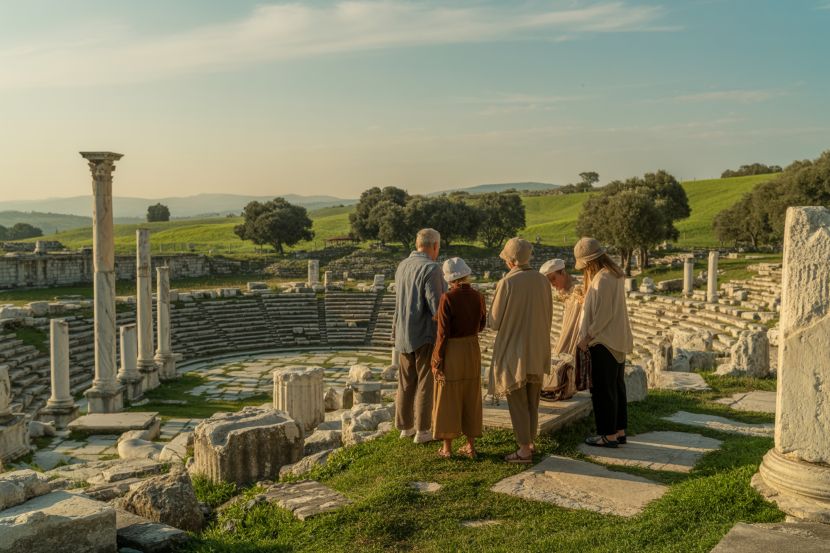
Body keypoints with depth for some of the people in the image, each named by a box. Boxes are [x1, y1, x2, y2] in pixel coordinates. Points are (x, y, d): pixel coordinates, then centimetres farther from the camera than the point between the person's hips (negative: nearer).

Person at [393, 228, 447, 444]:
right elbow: (436, 306, -22)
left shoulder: (402, 266, 7)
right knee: (426, 382, 3)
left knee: (406, 381, 15)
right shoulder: (431, 268, -17)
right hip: (426, 335, -7)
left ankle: (405, 426, 23)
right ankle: (422, 430, 9)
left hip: (404, 333, 7)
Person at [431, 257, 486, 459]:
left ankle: (447, 448, 12)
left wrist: (437, 361, -10)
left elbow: (443, 334, -17)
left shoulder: (447, 299, -18)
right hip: (473, 350, 5)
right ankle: (470, 446, 17)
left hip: (451, 352, -5)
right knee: (470, 399, 13)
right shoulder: (478, 297, -3)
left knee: (447, 400, 7)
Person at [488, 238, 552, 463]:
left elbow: (494, 322, -12)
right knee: (532, 399, 18)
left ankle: (524, 450, 8)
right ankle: (530, 442, 27)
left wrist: (494, 320, 11)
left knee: (517, 401, 4)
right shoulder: (542, 281, -2)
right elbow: (547, 315, 8)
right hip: (538, 349, 6)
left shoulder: (506, 283, -18)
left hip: (513, 350, -6)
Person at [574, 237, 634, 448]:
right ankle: (619, 431, 24)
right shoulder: (615, 275, 9)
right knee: (616, 386, 15)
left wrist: (587, 337, -15)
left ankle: (609, 435, 7)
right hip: (618, 340, 10)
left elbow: (603, 314, -22)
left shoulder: (602, 279, -20)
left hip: (603, 342, -10)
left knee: (603, 389, 0)